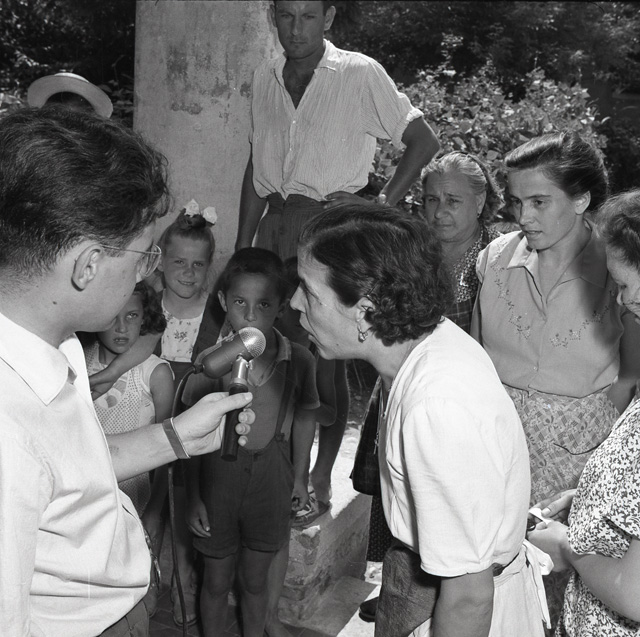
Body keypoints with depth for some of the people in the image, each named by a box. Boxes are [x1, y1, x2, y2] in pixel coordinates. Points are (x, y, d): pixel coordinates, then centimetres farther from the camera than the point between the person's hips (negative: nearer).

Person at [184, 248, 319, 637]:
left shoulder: (299, 361, -12)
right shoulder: (209, 361, -16)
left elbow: (304, 418, 5)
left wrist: (300, 478, 10)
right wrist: (194, 497, -4)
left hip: (270, 476, 1)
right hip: (219, 474, -1)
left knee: (255, 580, 20)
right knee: (217, 582, 17)